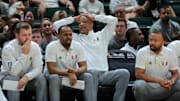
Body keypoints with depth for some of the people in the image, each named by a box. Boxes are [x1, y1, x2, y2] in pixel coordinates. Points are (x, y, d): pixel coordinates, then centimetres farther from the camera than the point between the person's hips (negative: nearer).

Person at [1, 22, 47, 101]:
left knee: (41, 78, -23)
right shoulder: (8, 48, -23)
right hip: (9, 77, -3)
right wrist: (24, 53, -35)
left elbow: (38, 68, -15)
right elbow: (13, 72, -30)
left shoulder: (35, 47, -10)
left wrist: (26, 77, -34)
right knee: (14, 80, -35)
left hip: (25, 77, 3)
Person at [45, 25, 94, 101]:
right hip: (57, 76, -3)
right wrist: (68, 73, -33)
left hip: (73, 76, 4)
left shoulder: (77, 46, -4)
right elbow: (51, 69, -22)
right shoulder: (51, 47, -15)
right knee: (54, 78, -36)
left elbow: (84, 67, -6)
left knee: (88, 77, -21)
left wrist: (74, 72, -29)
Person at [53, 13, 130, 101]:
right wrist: (74, 19, 24)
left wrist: (94, 17, 21)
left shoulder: (101, 36, 25)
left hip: (104, 73, 3)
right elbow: (56, 25, 17)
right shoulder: (74, 38, 20)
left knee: (124, 73, -25)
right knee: (92, 72, -40)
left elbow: (113, 20, 18)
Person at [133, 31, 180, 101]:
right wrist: (159, 81, -24)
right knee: (139, 85, -35)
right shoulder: (142, 52, -9)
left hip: (163, 89, 3)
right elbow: (138, 74, -15)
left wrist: (171, 81, -20)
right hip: (147, 89, -3)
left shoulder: (170, 53, 0)